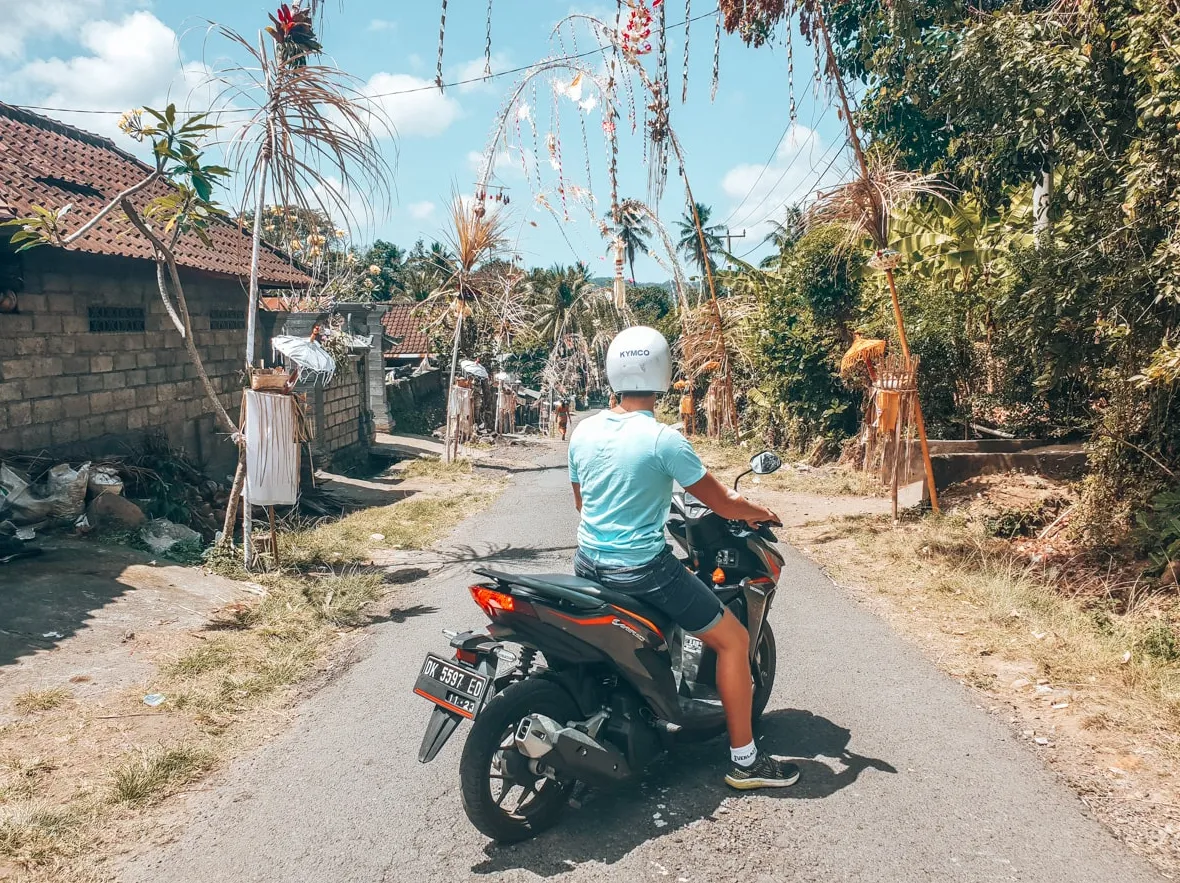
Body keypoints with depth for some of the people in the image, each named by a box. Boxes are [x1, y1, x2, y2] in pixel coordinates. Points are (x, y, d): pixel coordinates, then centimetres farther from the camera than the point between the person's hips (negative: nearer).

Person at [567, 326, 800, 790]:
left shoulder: (582, 432, 0)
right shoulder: (664, 440, -18)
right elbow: (722, 502, -10)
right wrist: (760, 512, 11)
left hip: (588, 564, 7)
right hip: (642, 569, -7)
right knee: (734, 640, 8)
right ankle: (744, 761, 15)